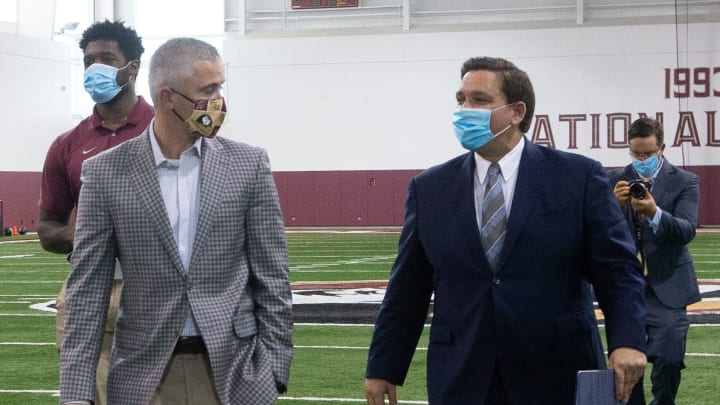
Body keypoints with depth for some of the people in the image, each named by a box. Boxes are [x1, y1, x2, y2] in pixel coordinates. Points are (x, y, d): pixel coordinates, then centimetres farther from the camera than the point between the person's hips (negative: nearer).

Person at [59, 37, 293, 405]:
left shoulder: (248, 165, 2)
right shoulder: (106, 173, 0)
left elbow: (271, 279, 3)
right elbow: (87, 290, 0)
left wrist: (273, 374, -2)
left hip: (235, 373, 1)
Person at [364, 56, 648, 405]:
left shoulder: (579, 177, -1)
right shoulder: (429, 189, 7)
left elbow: (617, 268, -4)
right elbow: (406, 289, 9)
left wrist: (627, 341, -19)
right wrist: (383, 369, 8)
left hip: (557, 377, -2)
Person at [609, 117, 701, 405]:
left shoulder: (684, 182, -1)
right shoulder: (616, 181, 5)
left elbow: (687, 231, -15)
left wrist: (655, 213, -33)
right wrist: (614, 205, -22)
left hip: (666, 287, -2)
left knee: (669, 359, -11)